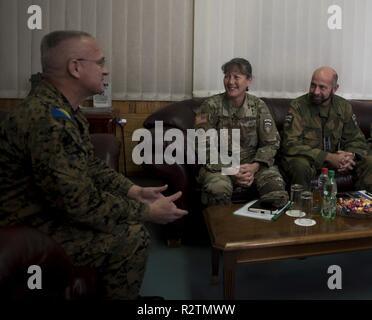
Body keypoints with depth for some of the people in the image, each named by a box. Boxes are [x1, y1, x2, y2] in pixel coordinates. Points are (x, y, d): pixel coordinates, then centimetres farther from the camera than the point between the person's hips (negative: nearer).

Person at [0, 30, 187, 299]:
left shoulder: (60, 108, 5)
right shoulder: (49, 119, -30)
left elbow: (89, 166, 12)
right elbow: (81, 202, -30)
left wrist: (135, 191, 1)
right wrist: (148, 212, -19)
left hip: (48, 207, 10)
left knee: (130, 219, 13)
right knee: (131, 237, -17)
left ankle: (104, 290, 28)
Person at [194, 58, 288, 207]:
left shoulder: (259, 106, 4)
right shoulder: (211, 106, -4)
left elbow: (271, 142, 4)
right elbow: (204, 147, -7)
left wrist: (254, 166, -16)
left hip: (253, 164, 2)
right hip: (219, 165, -2)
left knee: (278, 190, -26)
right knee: (218, 191, -36)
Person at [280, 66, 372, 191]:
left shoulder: (344, 107, 4)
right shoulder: (298, 106, -11)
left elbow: (357, 140, 8)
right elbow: (291, 145, -20)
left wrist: (350, 156, -17)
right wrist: (328, 157, -27)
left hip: (335, 159, 5)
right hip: (307, 159, -4)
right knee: (300, 166, -36)